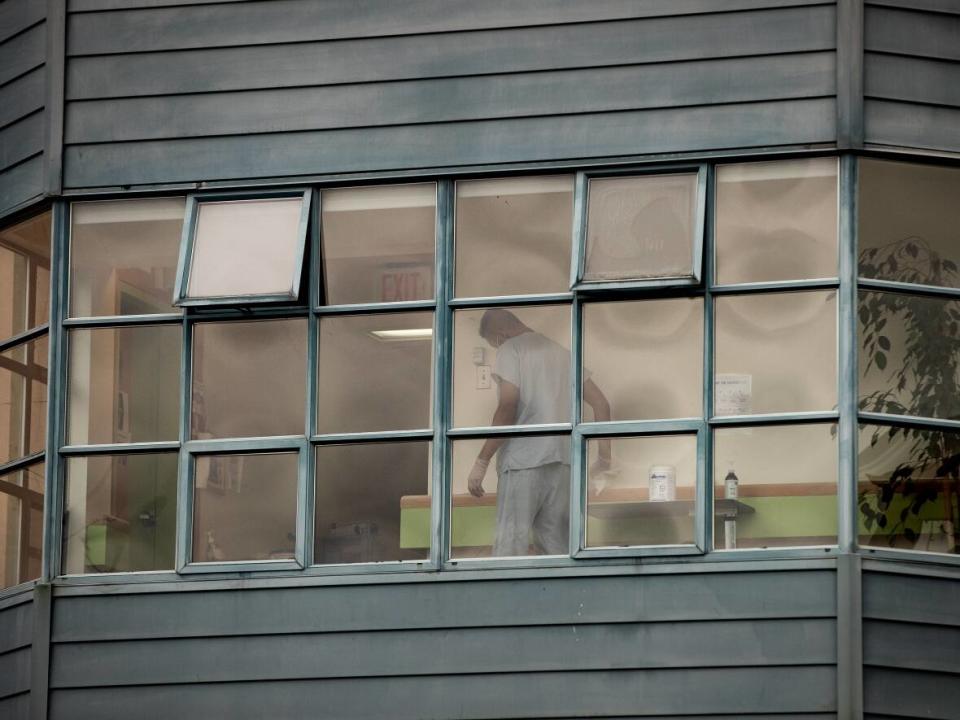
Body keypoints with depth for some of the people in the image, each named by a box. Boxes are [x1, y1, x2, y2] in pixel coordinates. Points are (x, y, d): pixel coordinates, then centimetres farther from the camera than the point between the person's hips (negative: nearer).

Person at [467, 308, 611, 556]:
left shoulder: (510, 350, 1)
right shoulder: (561, 353, 20)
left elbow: (507, 408, -12)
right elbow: (601, 404, 19)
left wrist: (481, 462, -10)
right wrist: (604, 458, 25)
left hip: (523, 461, -6)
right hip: (562, 462, 6)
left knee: (510, 545, -8)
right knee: (557, 547, 7)